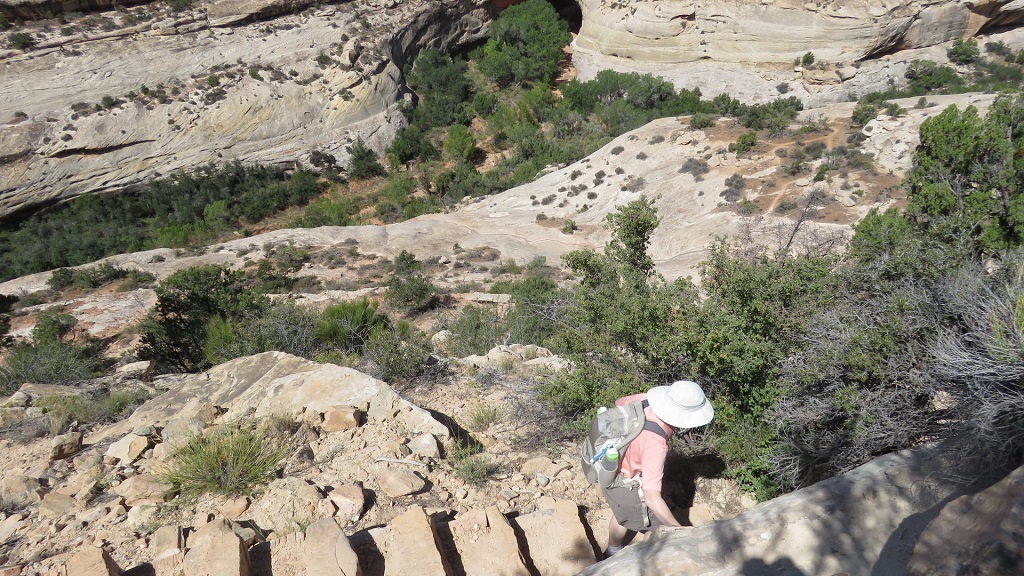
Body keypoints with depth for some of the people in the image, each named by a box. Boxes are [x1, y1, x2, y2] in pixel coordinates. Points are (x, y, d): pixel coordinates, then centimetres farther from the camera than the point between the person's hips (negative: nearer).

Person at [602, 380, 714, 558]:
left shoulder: (643, 400, -19)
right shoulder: (655, 445, -40)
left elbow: (619, 402, 6)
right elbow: (652, 498, -41)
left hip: (611, 470, 8)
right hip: (626, 488, -8)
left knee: (621, 515, 35)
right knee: (658, 529, 16)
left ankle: (613, 553, 59)